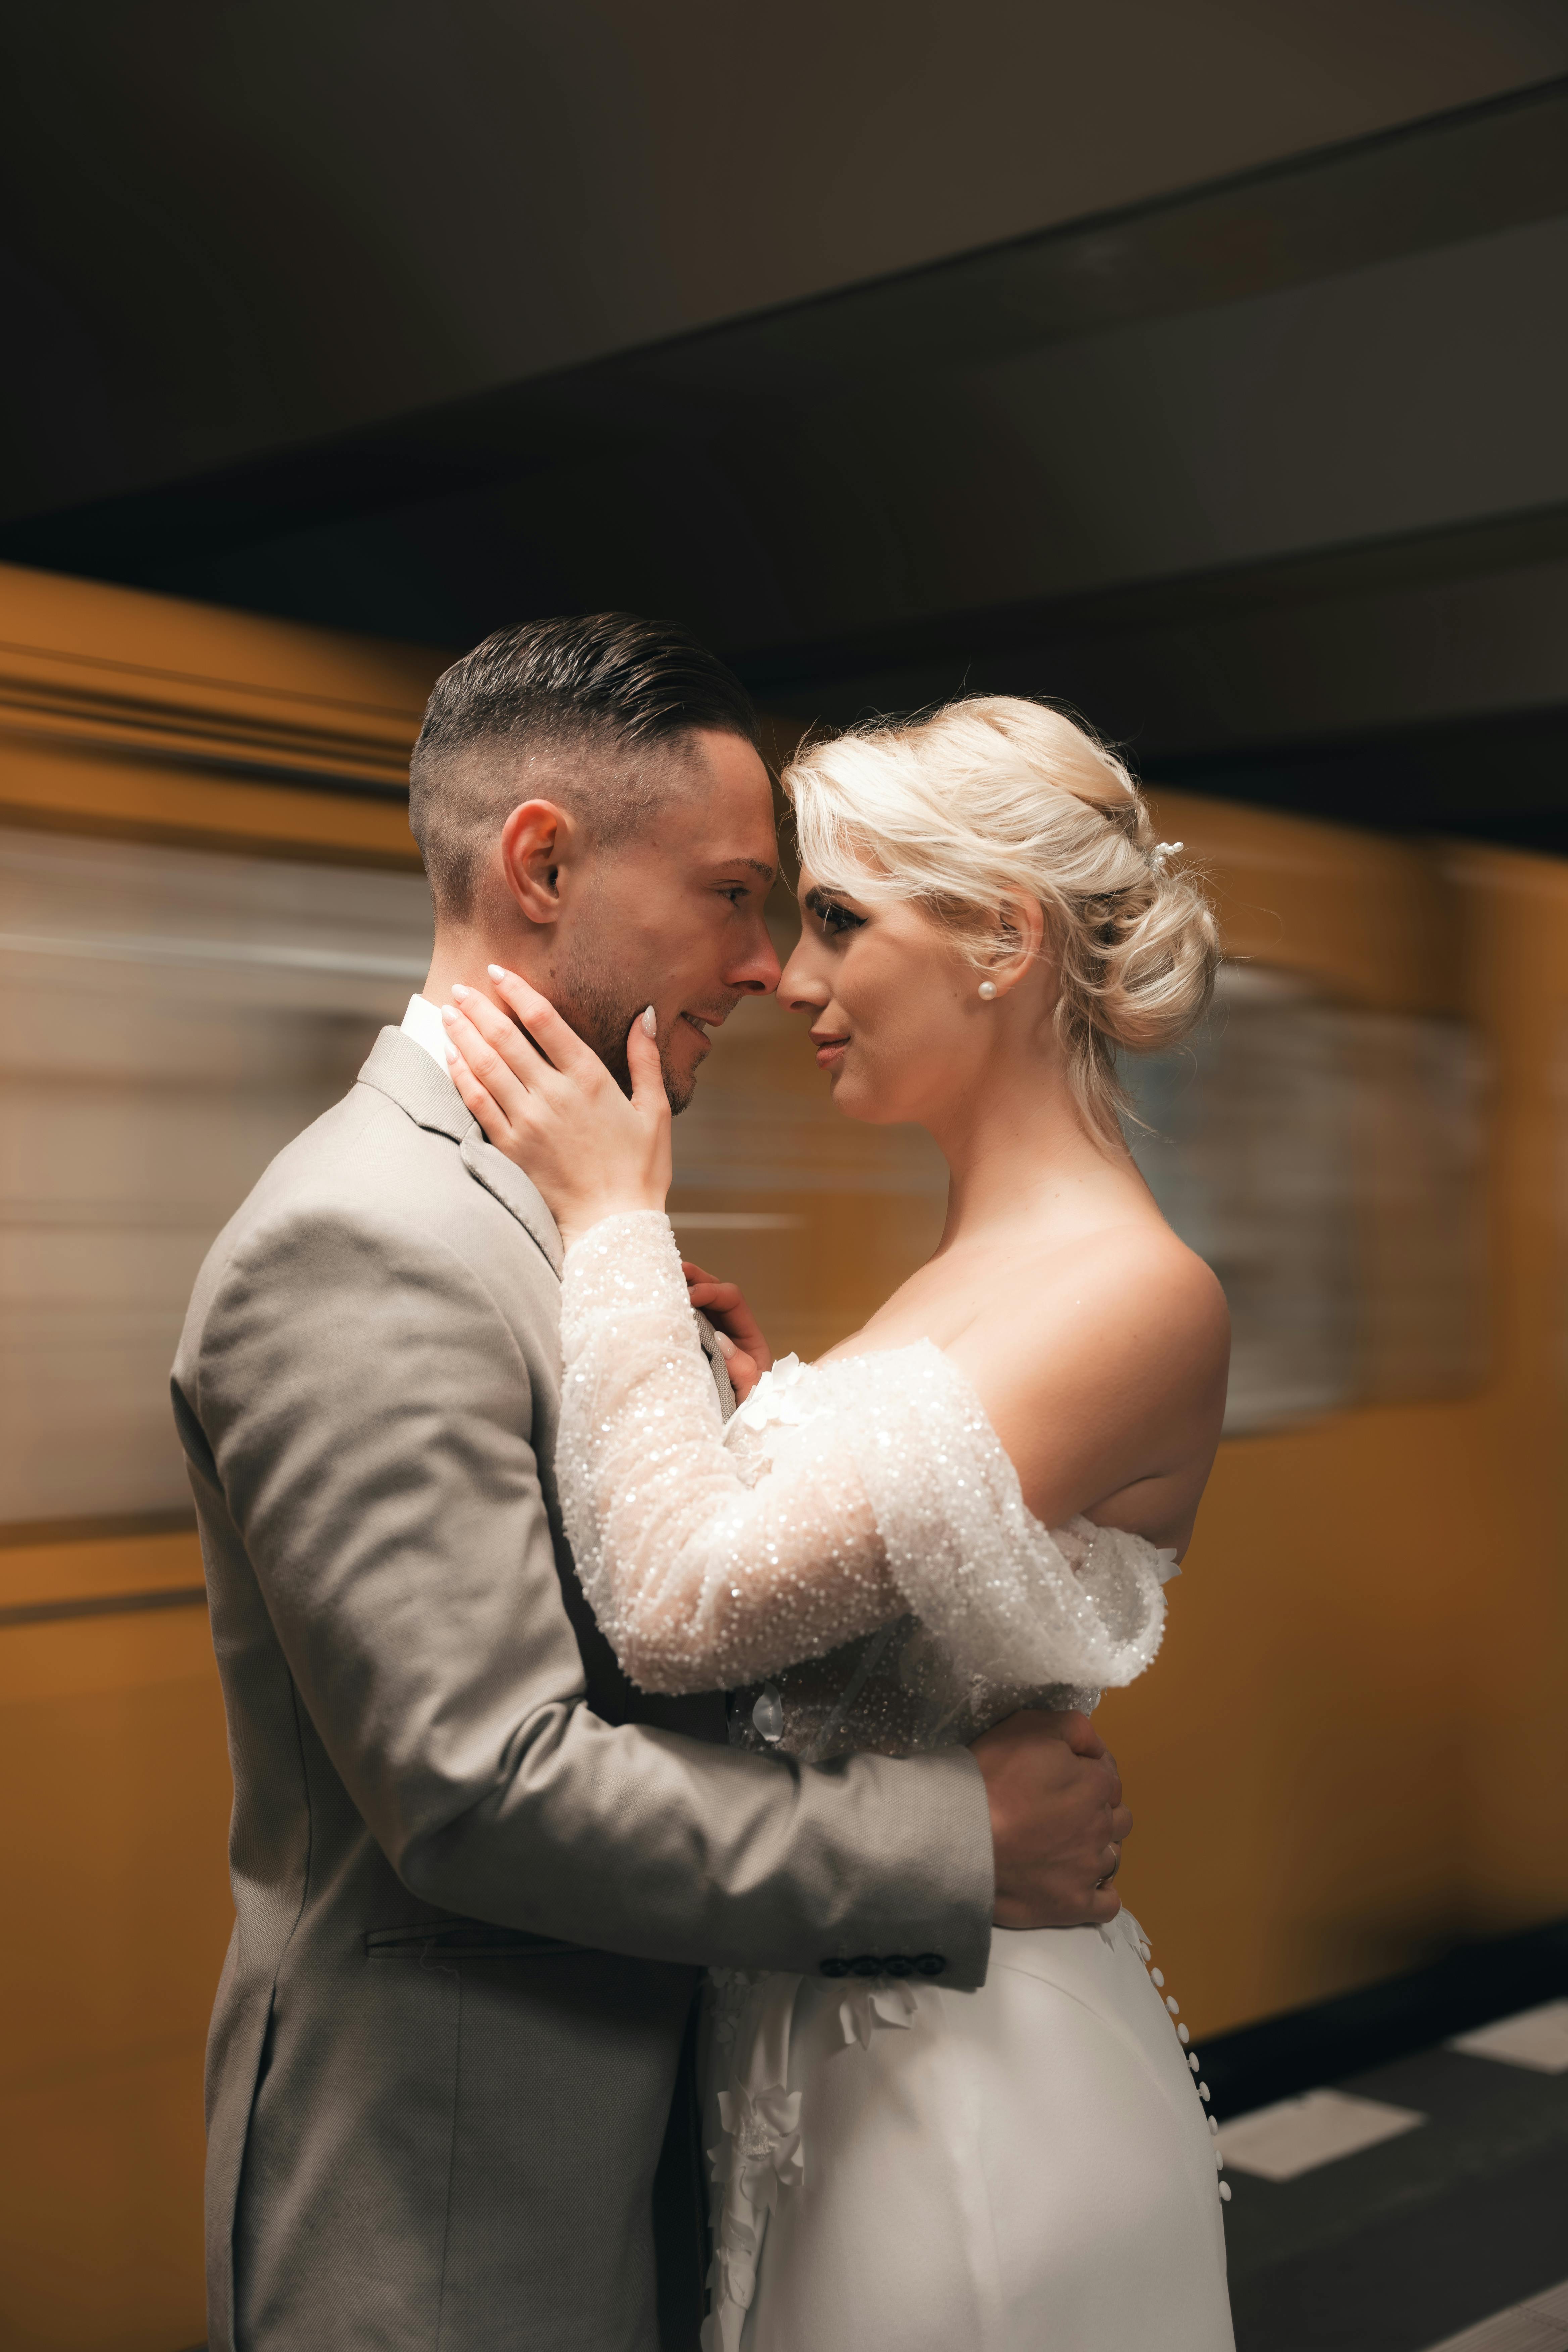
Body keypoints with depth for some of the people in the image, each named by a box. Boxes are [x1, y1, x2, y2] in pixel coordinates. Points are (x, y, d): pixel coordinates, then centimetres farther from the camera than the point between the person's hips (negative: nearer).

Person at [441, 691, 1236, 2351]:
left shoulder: (1133, 1295, -22)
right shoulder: (977, 1272, 8)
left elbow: (687, 1607, -29)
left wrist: (614, 1222, -20)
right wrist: (761, 1415, 1)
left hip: (960, 2084, -8)